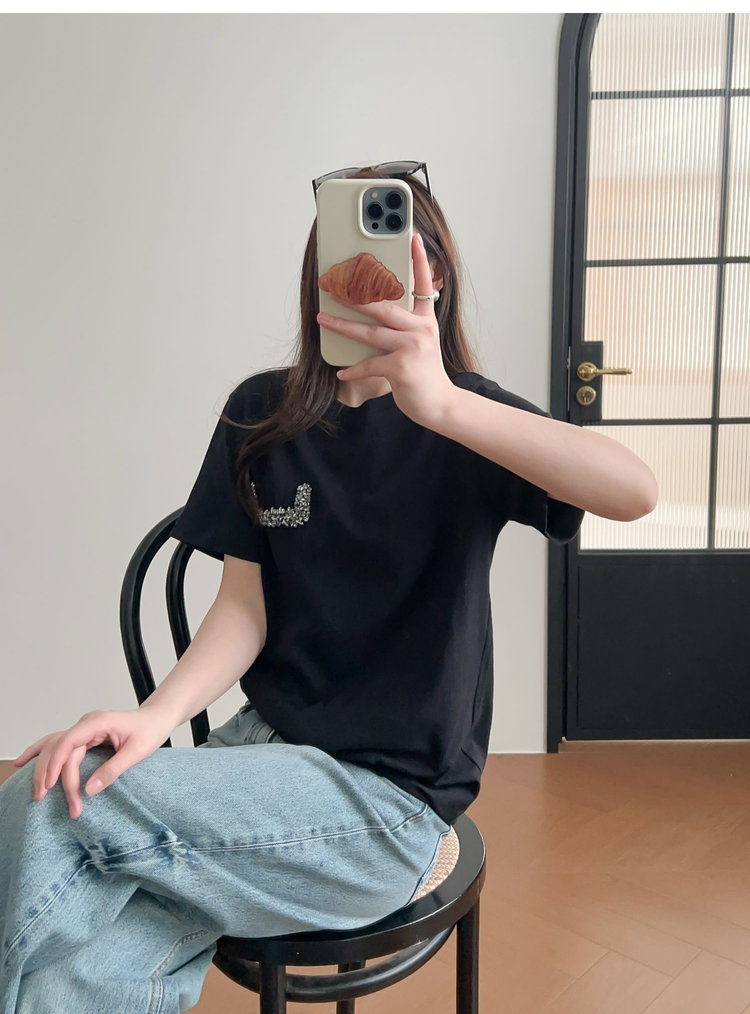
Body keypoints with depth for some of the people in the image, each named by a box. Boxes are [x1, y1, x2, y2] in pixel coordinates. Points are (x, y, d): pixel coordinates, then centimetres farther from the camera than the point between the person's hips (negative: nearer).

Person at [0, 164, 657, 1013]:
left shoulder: (463, 417, -4)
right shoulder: (263, 415, 7)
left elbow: (634, 491, -23)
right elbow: (244, 604, 2)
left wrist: (441, 403, -36)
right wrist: (157, 714, -17)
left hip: (391, 790, -3)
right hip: (268, 743, 3)